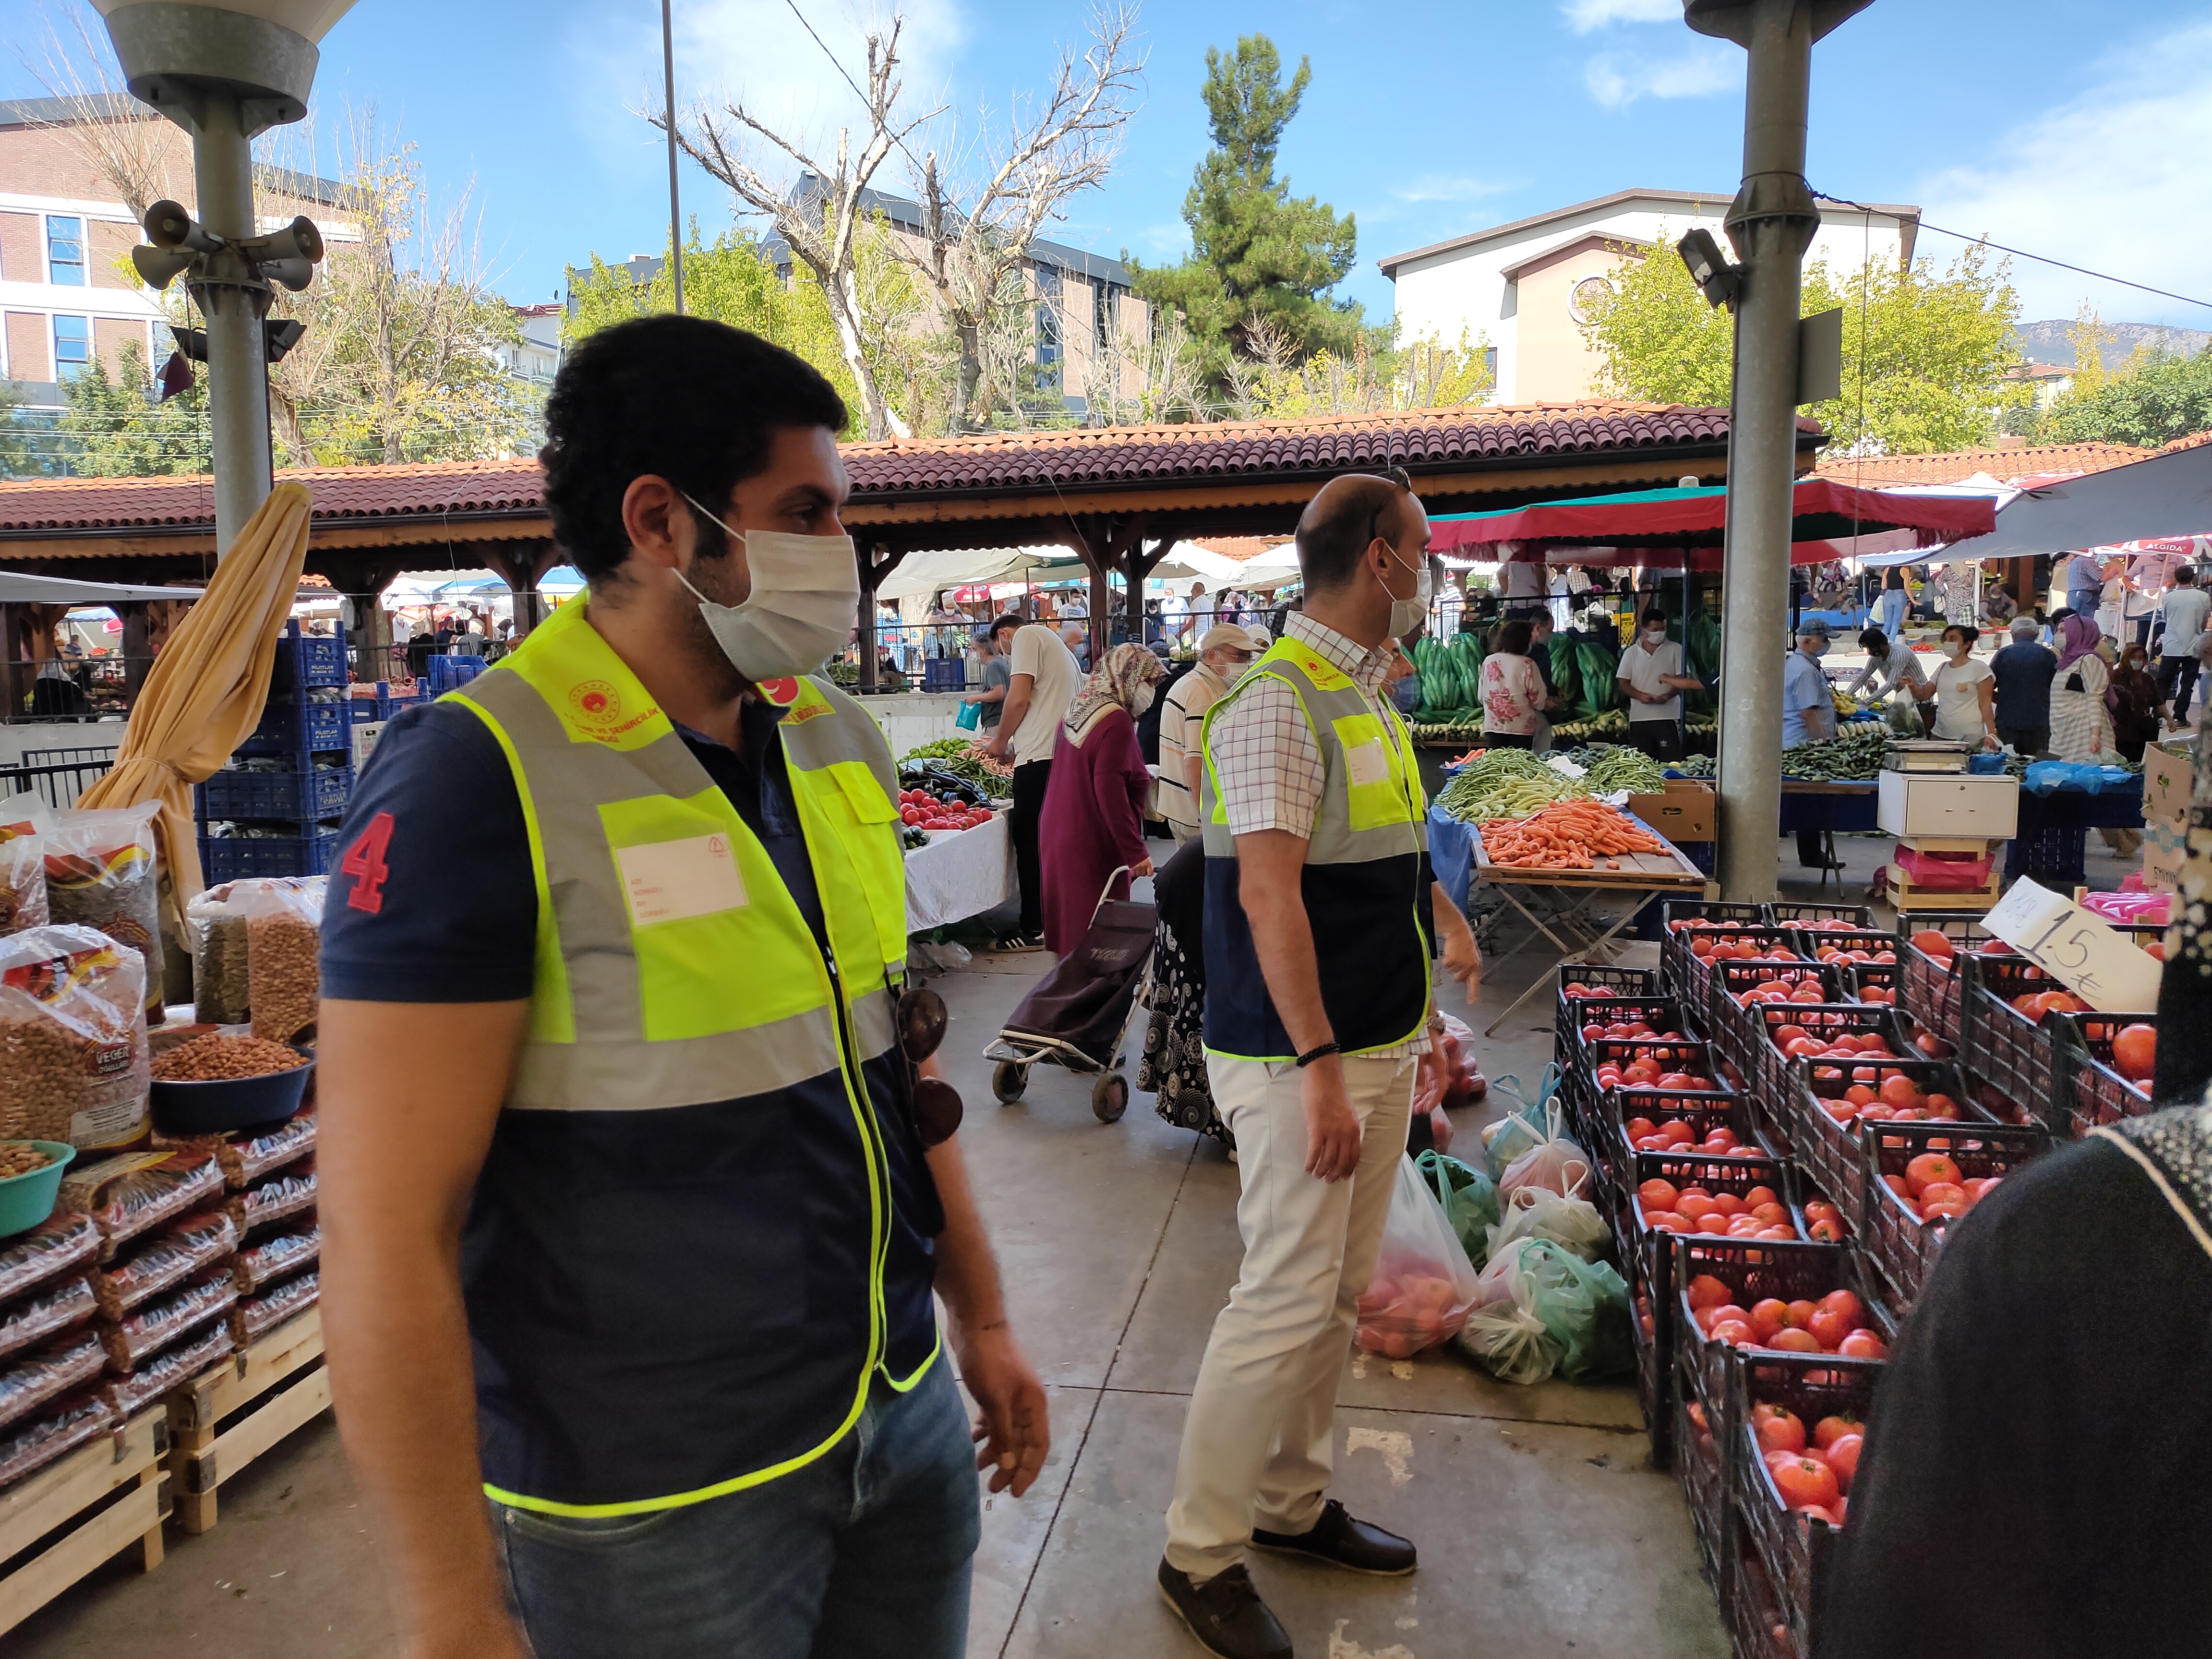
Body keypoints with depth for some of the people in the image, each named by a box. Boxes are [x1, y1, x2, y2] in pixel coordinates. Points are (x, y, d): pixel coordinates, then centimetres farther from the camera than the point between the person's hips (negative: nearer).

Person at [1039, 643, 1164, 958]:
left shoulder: (1076, 711, 12)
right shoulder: (1117, 722, -17)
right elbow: (1111, 792, -24)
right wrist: (1136, 852, -21)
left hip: (1058, 839, 9)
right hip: (1094, 849, -9)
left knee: (1070, 927, 17)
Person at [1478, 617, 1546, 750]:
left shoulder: (1488, 661, 3)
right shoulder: (1527, 665, -10)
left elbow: (1481, 696, 11)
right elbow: (1538, 701, -8)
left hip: (1492, 726, 4)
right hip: (1521, 729, -4)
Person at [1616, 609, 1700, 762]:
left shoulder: (1675, 650, 5)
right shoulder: (1631, 653, 9)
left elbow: (1682, 680, 1)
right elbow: (1624, 682, 7)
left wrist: (1668, 695, -18)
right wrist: (1640, 695, -12)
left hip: (1668, 716, -2)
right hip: (1639, 718, 2)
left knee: (1670, 762, -6)